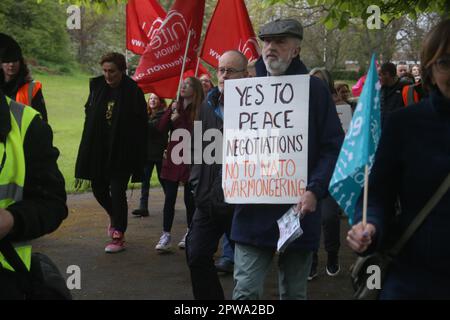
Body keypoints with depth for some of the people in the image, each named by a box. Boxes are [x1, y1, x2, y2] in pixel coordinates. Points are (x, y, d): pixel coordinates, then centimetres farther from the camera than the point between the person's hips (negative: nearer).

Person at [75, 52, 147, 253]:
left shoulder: (133, 92, -10)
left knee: (117, 192, -3)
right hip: (98, 150, 5)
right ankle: (114, 217, 41)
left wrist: (139, 158, -14)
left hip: (122, 152, -5)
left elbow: (140, 126, -10)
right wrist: (87, 150, 6)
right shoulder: (97, 86, 2)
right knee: (98, 189, 12)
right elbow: (89, 115, 10)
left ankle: (118, 237, 10)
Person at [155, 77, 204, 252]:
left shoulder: (200, 110, -7)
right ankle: (166, 235, 2)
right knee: (169, 197, 0)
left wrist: (178, 119, -13)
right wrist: (170, 111, -11)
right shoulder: (175, 106, 9)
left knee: (189, 198, 6)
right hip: (173, 157, 4)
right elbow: (161, 128, 1)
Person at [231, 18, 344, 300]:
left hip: (298, 211, -1)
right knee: (246, 291, -3)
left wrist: (315, 191, -17)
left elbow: (333, 147, -4)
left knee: (294, 293, 13)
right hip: (253, 212, 1)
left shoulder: (314, 89, -1)